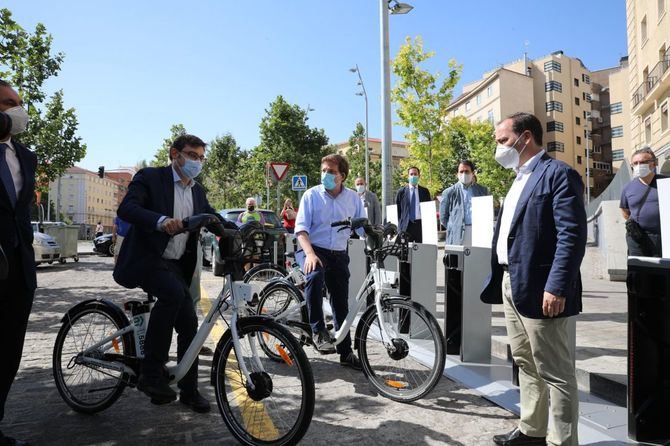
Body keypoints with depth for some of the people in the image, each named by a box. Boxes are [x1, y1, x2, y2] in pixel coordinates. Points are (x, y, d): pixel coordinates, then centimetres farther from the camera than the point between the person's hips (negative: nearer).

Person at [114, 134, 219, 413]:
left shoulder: (197, 191, 13)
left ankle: (189, 390, 19)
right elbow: (126, 208, -21)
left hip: (176, 264, 7)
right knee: (173, 293, -34)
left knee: (189, 324, 2)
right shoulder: (149, 177, -6)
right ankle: (150, 373, -22)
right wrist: (161, 220, -41)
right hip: (145, 258, -6)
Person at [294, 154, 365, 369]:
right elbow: (301, 228, -10)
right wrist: (310, 253, -26)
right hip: (315, 250, -3)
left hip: (339, 254, 3)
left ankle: (346, 352, 23)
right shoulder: (312, 195, -4)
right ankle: (318, 331, -23)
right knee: (314, 276, -37)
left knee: (341, 304, 8)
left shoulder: (353, 198, 3)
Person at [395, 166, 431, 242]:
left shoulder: (424, 191, 10)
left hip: (421, 224, 1)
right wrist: (399, 225, -1)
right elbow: (397, 210, 7)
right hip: (406, 225, -1)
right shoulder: (401, 192, 6)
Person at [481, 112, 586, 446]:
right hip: (511, 286, 9)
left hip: (539, 290, -9)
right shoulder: (519, 179, 18)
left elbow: (572, 236, -18)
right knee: (526, 365, 19)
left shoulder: (558, 174, -11)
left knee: (555, 373, 3)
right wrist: (500, 281, 19)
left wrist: (557, 288, -23)